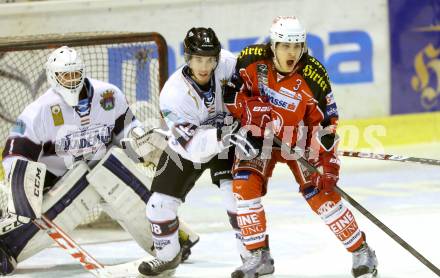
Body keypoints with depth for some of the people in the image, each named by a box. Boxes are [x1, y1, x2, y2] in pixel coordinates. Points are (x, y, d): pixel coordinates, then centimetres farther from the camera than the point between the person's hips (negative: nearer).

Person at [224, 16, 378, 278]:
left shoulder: (314, 76, -24)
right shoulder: (252, 59, -20)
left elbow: (326, 122, -16)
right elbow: (231, 92, -9)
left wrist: (327, 164, -21)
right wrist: (258, 112, -25)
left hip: (298, 139, -2)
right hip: (258, 136, 2)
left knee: (320, 193, -11)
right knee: (245, 185, -16)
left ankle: (362, 253, 3)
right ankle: (260, 257, -3)